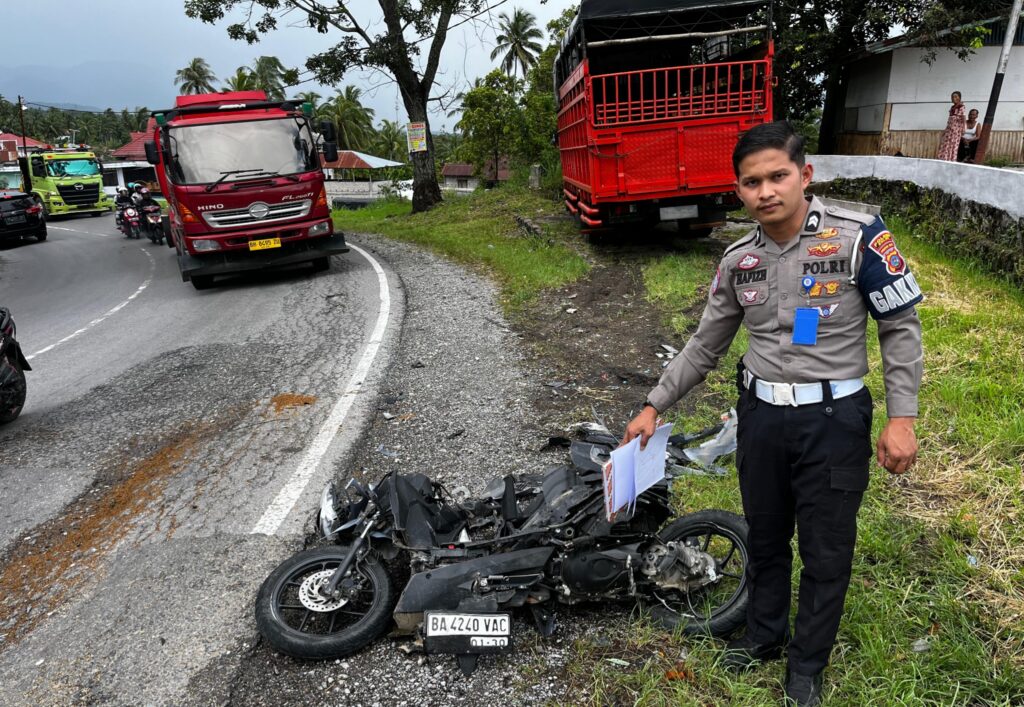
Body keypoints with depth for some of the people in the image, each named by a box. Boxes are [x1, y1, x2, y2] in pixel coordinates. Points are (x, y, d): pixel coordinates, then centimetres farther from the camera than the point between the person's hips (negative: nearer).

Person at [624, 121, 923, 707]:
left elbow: (902, 327, -6)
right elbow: (706, 346, 8)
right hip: (761, 416, 4)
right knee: (765, 538, 19)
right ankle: (765, 635, 43)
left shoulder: (858, 236, -13)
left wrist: (902, 418, -11)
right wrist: (655, 405, 7)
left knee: (826, 552, 10)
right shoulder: (738, 260, 0)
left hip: (833, 418, -3)